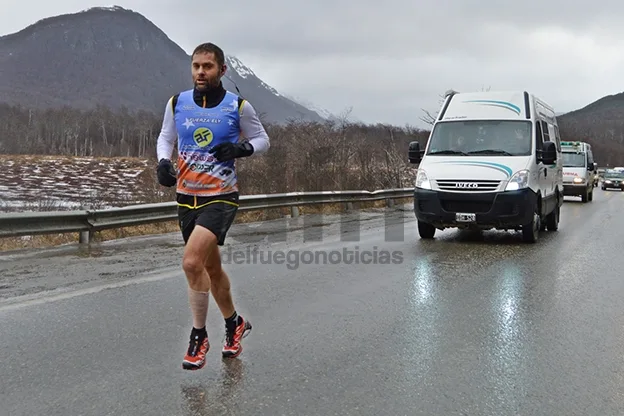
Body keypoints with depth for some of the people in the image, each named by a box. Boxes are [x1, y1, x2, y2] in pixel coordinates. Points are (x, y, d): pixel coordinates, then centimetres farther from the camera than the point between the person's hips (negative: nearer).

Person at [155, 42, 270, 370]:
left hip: (220, 197, -5)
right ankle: (235, 324, 39)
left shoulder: (238, 106, -6)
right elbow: (165, 137, 16)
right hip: (186, 197, 5)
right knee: (211, 268, 16)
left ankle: (199, 336, -3)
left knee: (192, 262, -21)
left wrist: (241, 148, -15)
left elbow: (262, 140, 6)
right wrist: (163, 162, -5)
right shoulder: (177, 103, 2)